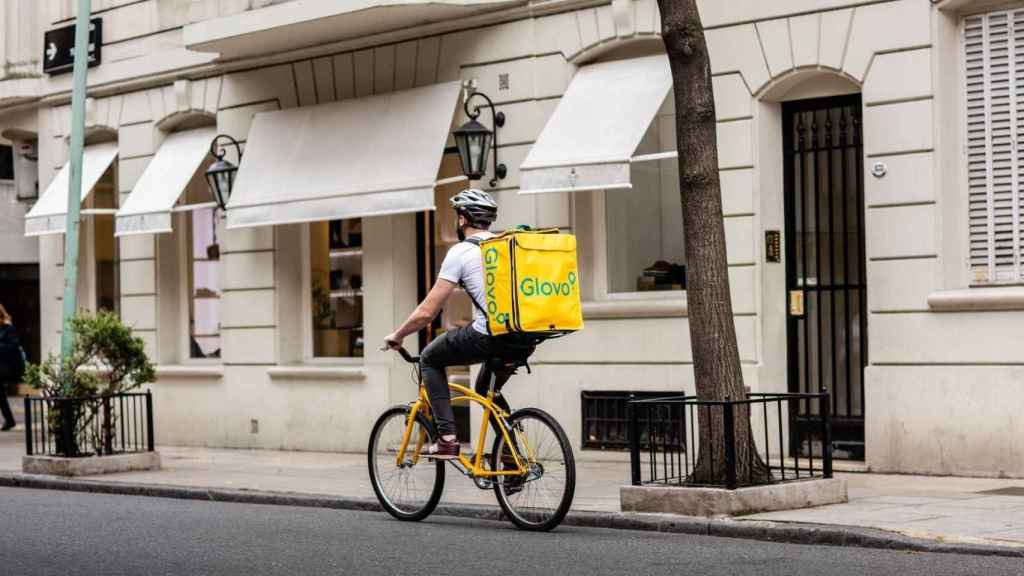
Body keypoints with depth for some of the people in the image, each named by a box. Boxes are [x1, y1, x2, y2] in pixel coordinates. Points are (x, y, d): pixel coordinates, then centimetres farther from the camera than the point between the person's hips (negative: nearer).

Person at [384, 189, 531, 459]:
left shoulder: (460, 251, 0)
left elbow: (427, 312, 0)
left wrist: (397, 335, 17)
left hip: (491, 336, -7)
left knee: (430, 359, 17)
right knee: (487, 390, 32)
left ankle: (446, 438, 5)